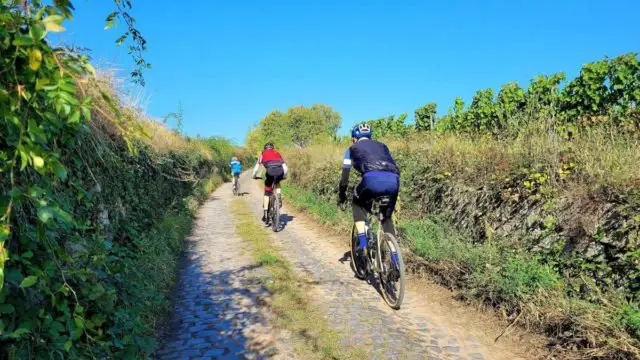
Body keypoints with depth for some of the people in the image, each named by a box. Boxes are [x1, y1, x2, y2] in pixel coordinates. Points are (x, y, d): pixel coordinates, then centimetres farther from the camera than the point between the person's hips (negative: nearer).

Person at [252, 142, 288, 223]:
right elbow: (285, 168, 30)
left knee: (267, 193, 13)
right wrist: (284, 176, 46)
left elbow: (256, 167, 28)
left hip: (270, 171, -2)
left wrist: (254, 176, 44)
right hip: (280, 171, 2)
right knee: (277, 183, 36)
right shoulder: (277, 153, 33)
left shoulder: (263, 154, 28)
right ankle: (279, 199, 16)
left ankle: (265, 214, 9)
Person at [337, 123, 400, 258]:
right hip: (394, 180, 4)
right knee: (387, 217, 25)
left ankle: (362, 242, 16)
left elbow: (345, 176, 28)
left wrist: (341, 195, 42)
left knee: (358, 204, 28)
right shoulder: (382, 146, 37)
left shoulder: (352, 148, 28)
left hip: (373, 178, -3)